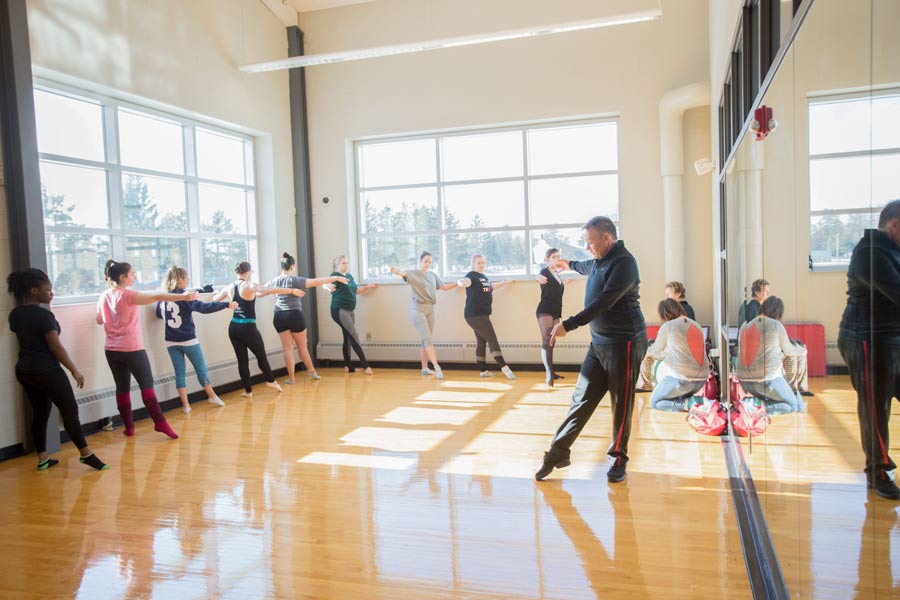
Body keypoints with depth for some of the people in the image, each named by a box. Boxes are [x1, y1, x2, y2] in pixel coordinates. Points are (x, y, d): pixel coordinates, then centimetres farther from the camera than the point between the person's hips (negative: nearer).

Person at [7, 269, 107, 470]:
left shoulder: (15, 314, 5)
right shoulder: (43, 315, -18)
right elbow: (56, 347, -18)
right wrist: (75, 370, -13)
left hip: (24, 370, 8)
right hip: (46, 370, -8)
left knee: (39, 413, 15)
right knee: (69, 410, -1)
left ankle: (42, 458, 19)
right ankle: (86, 454, 3)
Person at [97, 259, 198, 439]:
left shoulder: (104, 297, 7)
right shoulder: (127, 295, -13)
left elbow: (100, 320, 20)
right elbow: (156, 297, -26)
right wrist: (182, 296, -34)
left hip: (112, 350, 7)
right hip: (132, 349, -7)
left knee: (122, 387, 10)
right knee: (147, 385, -4)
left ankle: (128, 427, 13)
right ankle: (160, 423, -9)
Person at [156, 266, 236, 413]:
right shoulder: (184, 297, -15)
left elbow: (159, 314, 17)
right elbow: (204, 307, -24)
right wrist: (226, 304, -27)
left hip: (171, 342, 5)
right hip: (188, 341, -5)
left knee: (179, 372, 8)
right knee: (201, 369, 10)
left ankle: (185, 405, 8)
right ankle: (212, 397, 23)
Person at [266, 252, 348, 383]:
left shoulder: (273, 281, 7)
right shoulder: (295, 280, -9)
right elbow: (316, 281, -16)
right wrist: (335, 278, -14)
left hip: (279, 317, 4)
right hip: (294, 315, -4)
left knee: (287, 348, 8)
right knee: (302, 345, 11)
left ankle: (291, 378, 10)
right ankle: (311, 371, 28)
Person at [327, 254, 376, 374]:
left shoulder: (350, 276, 15)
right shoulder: (335, 275, -10)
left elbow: (356, 290, 26)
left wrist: (368, 287, 16)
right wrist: (329, 287, -50)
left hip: (350, 310, 8)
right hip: (339, 310, -8)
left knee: (348, 338, 10)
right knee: (354, 336, -12)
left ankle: (347, 366, 18)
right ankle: (365, 365, -12)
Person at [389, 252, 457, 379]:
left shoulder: (433, 275, 11)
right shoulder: (413, 273, -5)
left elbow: (444, 287, 17)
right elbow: (403, 273, -27)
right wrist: (396, 271, -49)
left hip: (430, 309, 6)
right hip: (418, 309, -6)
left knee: (426, 339, 11)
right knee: (428, 338, -14)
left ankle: (425, 368, 20)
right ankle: (437, 367, -19)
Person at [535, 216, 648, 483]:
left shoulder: (623, 263, -16)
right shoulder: (600, 260, 12)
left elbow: (602, 303, -25)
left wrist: (568, 325, -26)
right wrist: (570, 264, 58)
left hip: (624, 343, -8)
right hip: (599, 342, 8)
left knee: (621, 404, 2)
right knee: (581, 399, 7)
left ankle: (618, 459, 17)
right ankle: (558, 452, 11)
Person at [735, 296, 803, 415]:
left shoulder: (745, 326, 7)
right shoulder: (776, 325, -8)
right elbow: (788, 350, 9)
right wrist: (801, 349, 32)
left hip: (745, 381, 6)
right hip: (767, 379, -6)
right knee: (795, 406, 14)